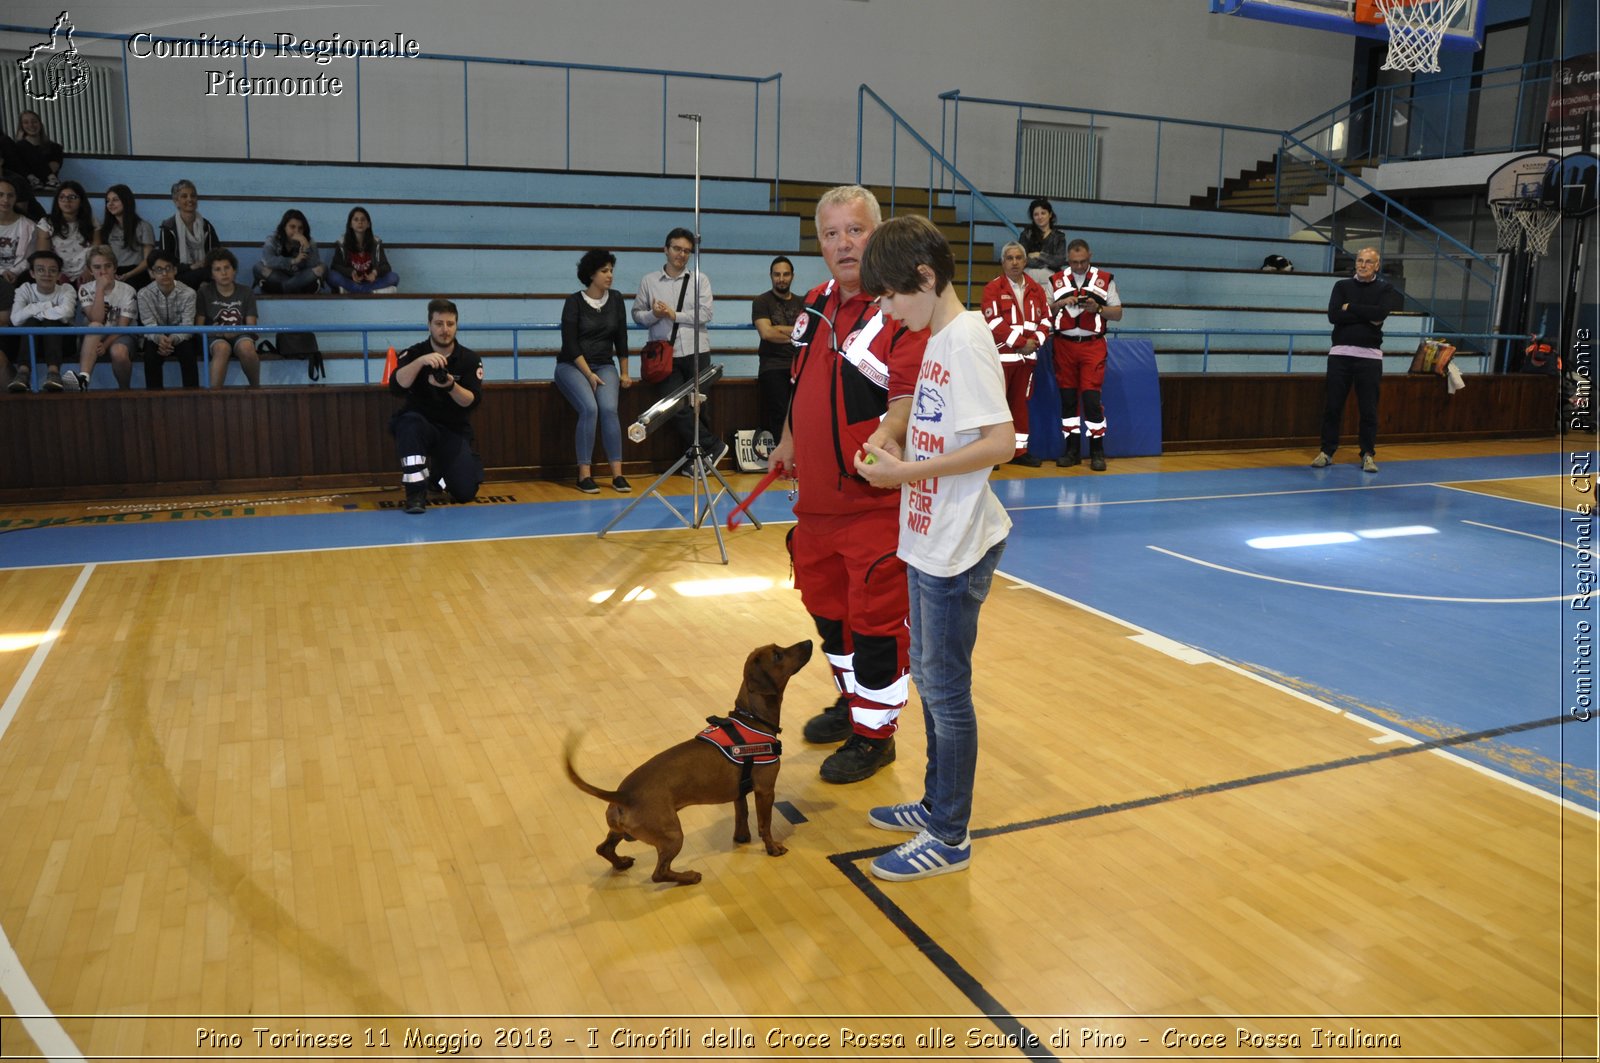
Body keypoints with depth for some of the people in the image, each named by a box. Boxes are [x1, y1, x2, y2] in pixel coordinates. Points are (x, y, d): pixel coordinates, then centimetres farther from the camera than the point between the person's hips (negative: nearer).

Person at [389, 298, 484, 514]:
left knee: (466, 492, -13)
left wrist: (450, 386, -34)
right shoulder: (414, 353, -5)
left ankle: (435, 474, 24)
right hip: (421, 425, -1)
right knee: (410, 422, -38)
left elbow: (473, 401, -14)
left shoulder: (470, 360, -3)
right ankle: (416, 491, -28)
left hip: (455, 431, 1)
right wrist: (420, 361, -36)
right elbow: (395, 387, -22)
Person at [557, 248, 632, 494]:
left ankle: (617, 474, -24)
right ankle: (584, 474, -22)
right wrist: (589, 374, -16)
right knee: (589, 408, -29)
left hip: (605, 365, 3)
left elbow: (621, 338, 12)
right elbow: (570, 343, -10)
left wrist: (624, 373, 10)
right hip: (572, 366, -3)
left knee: (609, 408, -25)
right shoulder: (574, 301, -6)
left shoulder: (615, 300, 6)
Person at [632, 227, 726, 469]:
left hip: (696, 352, 0)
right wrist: (653, 314, -11)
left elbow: (705, 314, -4)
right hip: (666, 355, 1)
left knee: (696, 407, 4)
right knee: (674, 407, -10)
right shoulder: (649, 281, 10)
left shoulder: (700, 279, 7)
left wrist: (674, 315, -9)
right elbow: (637, 313, 9)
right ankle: (713, 446, 1)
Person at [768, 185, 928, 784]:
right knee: (825, 602, 21)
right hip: (816, 495, 9)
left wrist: (882, 442, -38)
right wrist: (789, 443, 25)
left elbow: (912, 396, -23)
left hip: (876, 499, -8)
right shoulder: (817, 304, 11)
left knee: (876, 618, 1)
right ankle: (852, 699, 42)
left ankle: (875, 732, 18)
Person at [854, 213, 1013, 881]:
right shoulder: (938, 339, 11)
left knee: (946, 689, 1)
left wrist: (908, 472, -22)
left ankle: (949, 838, 16)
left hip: (956, 548, -10)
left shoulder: (966, 338, -17)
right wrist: (898, 447, 4)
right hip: (929, 541, 10)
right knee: (928, 677, 19)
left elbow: (999, 442, -25)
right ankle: (936, 802, 36)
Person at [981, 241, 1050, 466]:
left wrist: (1035, 341, -9)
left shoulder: (1036, 289, 11)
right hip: (1001, 355, -5)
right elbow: (994, 323, -13)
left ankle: (1019, 450, 18)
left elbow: (1045, 319, 9)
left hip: (1027, 355, 5)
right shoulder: (993, 288, -4)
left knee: (1020, 403, 11)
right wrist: (1020, 342, -15)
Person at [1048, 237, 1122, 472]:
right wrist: (1062, 303, -12)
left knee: (1092, 397, -8)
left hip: (1093, 345, -2)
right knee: (1067, 397, 5)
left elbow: (1118, 313, 5)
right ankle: (1072, 449, 14)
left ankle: (1097, 451, -1)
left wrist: (1097, 308, -12)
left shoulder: (1105, 279, 6)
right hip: (1064, 345, 2)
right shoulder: (1057, 280, 10)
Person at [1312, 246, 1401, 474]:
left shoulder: (1386, 289, 7)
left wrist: (1350, 307, -7)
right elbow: (1333, 316, -7)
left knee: (1368, 410, 1)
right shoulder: (1342, 286, 9)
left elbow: (1381, 312, -14)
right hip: (1340, 354, 1)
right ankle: (1327, 452, 11)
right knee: (1332, 406, 2)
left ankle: (1368, 455, 10)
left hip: (1370, 355, -1)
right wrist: (1367, 317, -10)